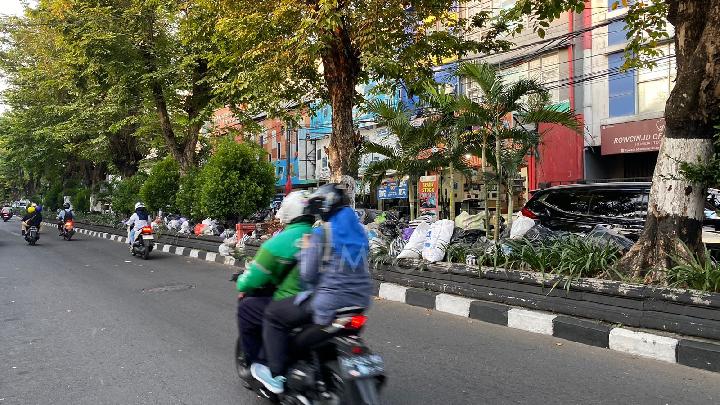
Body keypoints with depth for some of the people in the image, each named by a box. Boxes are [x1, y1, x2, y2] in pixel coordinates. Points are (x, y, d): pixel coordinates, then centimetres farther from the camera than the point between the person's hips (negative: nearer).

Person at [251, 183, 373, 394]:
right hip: (360, 301, 8)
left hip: (329, 303, -8)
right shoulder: (359, 231, 10)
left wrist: (306, 250, 3)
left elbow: (308, 276, -11)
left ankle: (276, 375, 11)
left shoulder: (321, 233, -12)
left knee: (273, 315, 8)